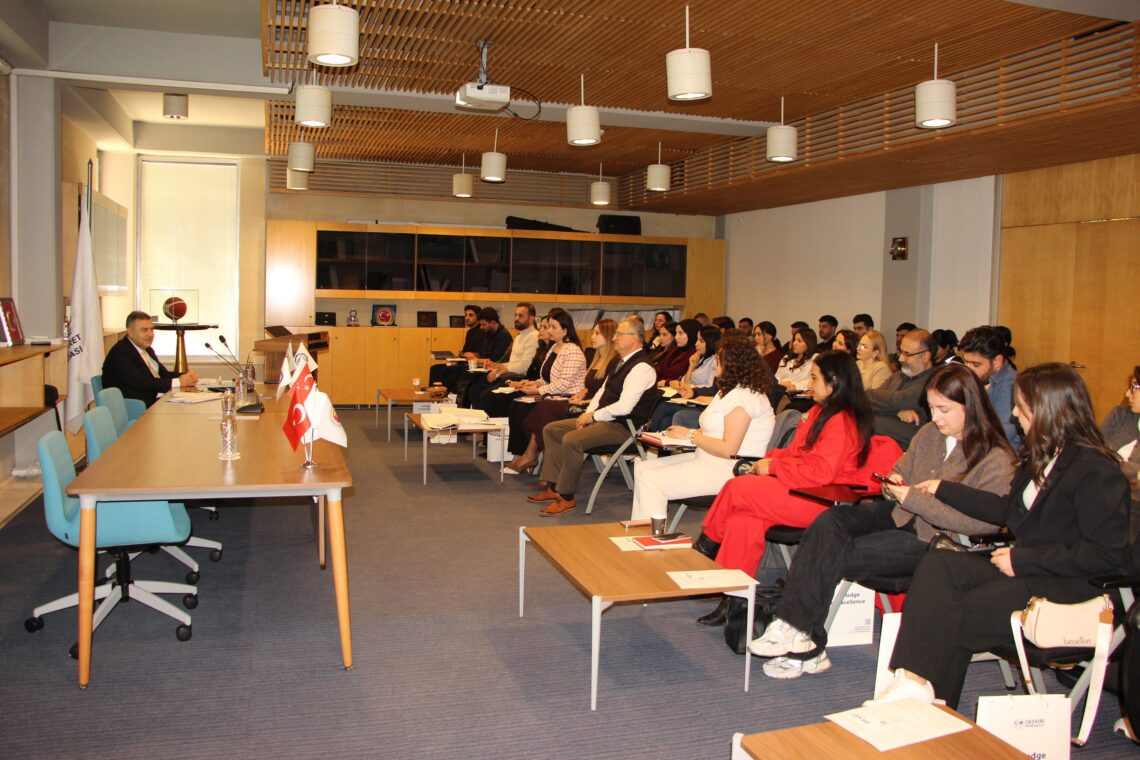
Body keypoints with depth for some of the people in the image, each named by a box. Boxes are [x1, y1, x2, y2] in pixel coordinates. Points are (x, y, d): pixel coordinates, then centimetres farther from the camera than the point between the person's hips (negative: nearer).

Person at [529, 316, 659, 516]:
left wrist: (593, 416, -15)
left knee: (571, 440, -31)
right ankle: (554, 488, 6)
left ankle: (567, 498, -17)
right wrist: (587, 415, 4)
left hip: (623, 426, -11)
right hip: (605, 419, 11)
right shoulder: (623, 362, 16)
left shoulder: (641, 368, -18)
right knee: (551, 430, 7)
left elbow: (624, 407, -25)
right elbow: (603, 391, 21)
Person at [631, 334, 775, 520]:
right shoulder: (730, 390, 19)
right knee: (642, 468, 5)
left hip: (729, 469, -11)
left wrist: (690, 435, -12)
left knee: (651, 481, -18)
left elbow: (728, 449, -22)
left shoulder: (743, 396, -16)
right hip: (708, 458, 11)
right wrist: (685, 433, 0)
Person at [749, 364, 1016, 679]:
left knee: (840, 554, -23)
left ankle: (797, 630, -6)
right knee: (829, 522, -21)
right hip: (901, 515, 7)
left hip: (936, 540, -7)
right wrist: (893, 482, -5)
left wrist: (915, 499, -23)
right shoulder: (929, 433, 9)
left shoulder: (997, 460, -12)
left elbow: (984, 522, -22)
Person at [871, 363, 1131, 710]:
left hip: (1069, 588, -8)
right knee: (936, 565, -15)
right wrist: (942, 489, 27)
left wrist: (1023, 560, -18)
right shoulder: (1041, 457, 12)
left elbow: (1106, 554, -20)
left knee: (956, 614, -20)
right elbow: (1008, 509, 24)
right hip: (1024, 568, 9)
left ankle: (933, 704, -3)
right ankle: (916, 678, -23)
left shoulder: (1096, 471, -16)